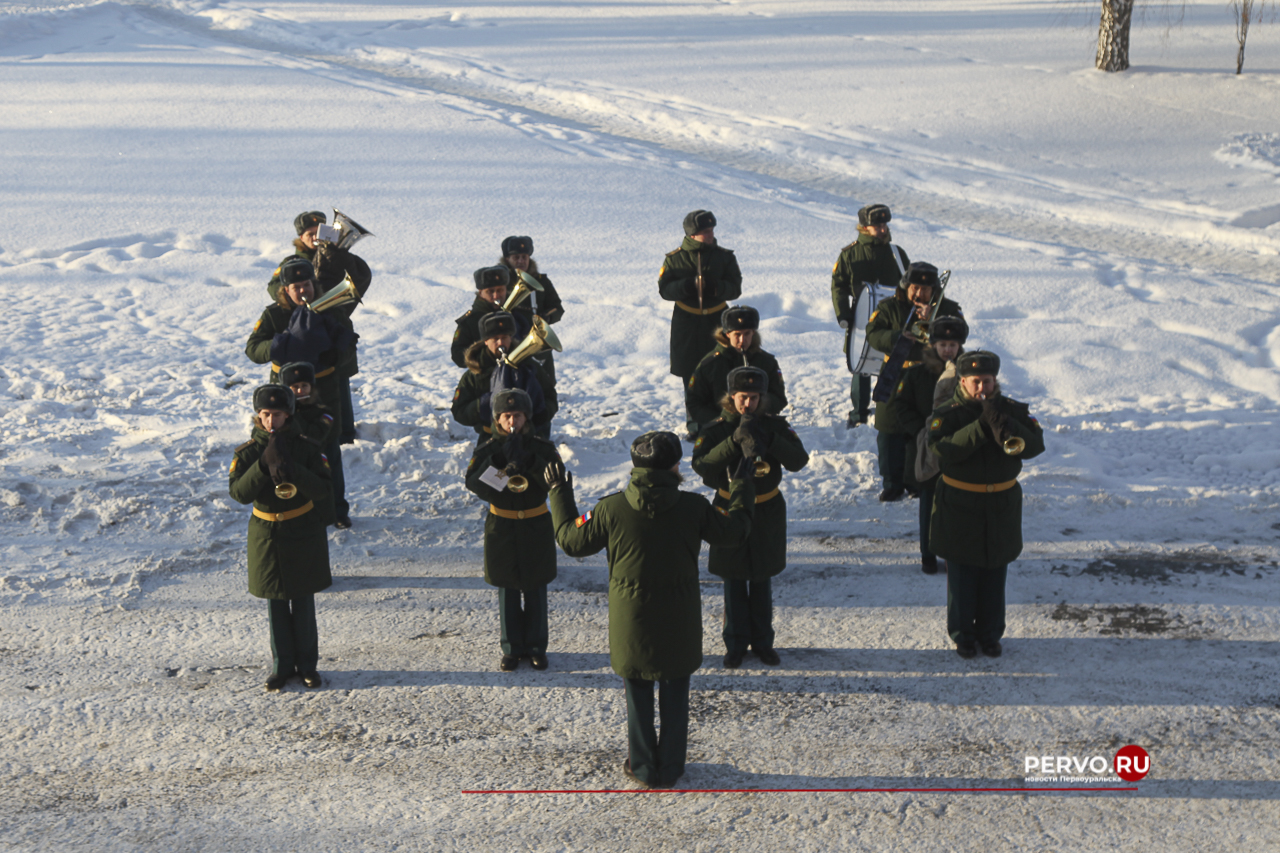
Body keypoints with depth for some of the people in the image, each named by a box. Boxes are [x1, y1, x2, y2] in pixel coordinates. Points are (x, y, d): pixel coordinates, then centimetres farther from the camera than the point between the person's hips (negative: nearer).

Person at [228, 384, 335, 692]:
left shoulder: (305, 447, -5)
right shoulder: (248, 452, -3)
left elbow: (323, 489, -14)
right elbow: (239, 493, -14)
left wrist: (292, 470, -29)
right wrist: (263, 466, -26)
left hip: (303, 534, -1)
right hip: (266, 535, 1)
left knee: (303, 603, 7)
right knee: (275, 605, 9)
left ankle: (307, 664, 20)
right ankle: (282, 665, 20)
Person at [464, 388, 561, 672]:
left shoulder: (542, 448, -4)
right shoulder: (488, 450, -3)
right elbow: (473, 483, -16)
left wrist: (529, 460, -29)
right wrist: (499, 460, -28)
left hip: (536, 530, 0)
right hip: (501, 529, 0)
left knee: (535, 590, 8)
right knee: (507, 591, 8)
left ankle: (536, 646, 21)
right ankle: (512, 648, 20)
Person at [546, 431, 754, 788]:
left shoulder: (611, 509, -15)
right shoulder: (693, 507, -13)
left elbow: (572, 540, -2)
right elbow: (733, 533, 2)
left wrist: (559, 495, 11)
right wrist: (742, 490, 17)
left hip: (631, 620, 0)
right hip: (679, 622, 0)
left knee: (637, 693, 17)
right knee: (675, 694, 17)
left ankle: (643, 767, 26)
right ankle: (671, 768, 26)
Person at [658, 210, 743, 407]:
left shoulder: (724, 257, 1)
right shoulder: (674, 258, -1)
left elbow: (735, 289, -2)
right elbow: (664, 289, -4)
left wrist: (714, 286, -22)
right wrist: (689, 286, -21)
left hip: (716, 321, 0)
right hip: (686, 323, 0)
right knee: (690, 376, 6)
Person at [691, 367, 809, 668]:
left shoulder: (775, 426, -5)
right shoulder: (716, 429, -8)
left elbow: (799, 460, -16)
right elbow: (701, 465, -23)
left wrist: (768, 439, -30)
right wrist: (735, 441, -32)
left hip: (767, 513, 1)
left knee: (762, 581, 12)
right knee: (734, 582, 8)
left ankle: (763, 641, 26)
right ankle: (735, 643, 20)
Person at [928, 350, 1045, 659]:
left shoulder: (1013, 410, 0)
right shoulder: (948, 414, -6)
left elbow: (1035, 445, -12)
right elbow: (943, 449, -24)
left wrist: (1003, 422, -27)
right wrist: (980, 427, -31)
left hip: (1002, 506, 2)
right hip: (959, 508, -2)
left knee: (994, 573, 11)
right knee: (961, 573, 6)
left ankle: (990, 633, 25)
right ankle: (962, 633, 21)